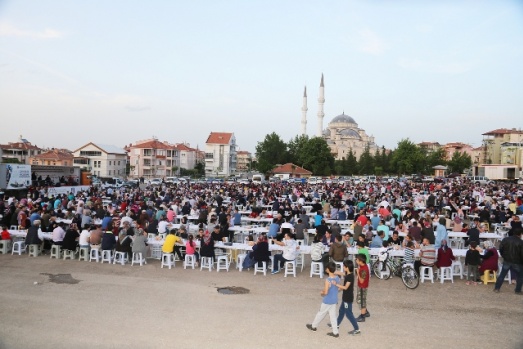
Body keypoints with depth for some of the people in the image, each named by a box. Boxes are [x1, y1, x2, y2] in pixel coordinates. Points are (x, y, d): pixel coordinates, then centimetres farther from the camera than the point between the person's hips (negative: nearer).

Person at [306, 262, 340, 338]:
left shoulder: (328, 280, -27)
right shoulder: (337, 278, -4)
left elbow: (326, 292, -26)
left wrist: (322, 292, -4)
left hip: (327, 301, -6)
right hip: (334, 300, 6)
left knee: (321, 313, 13)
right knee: (333, 316, 14)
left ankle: (313, 326, 33)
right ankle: (335, 332, 16)